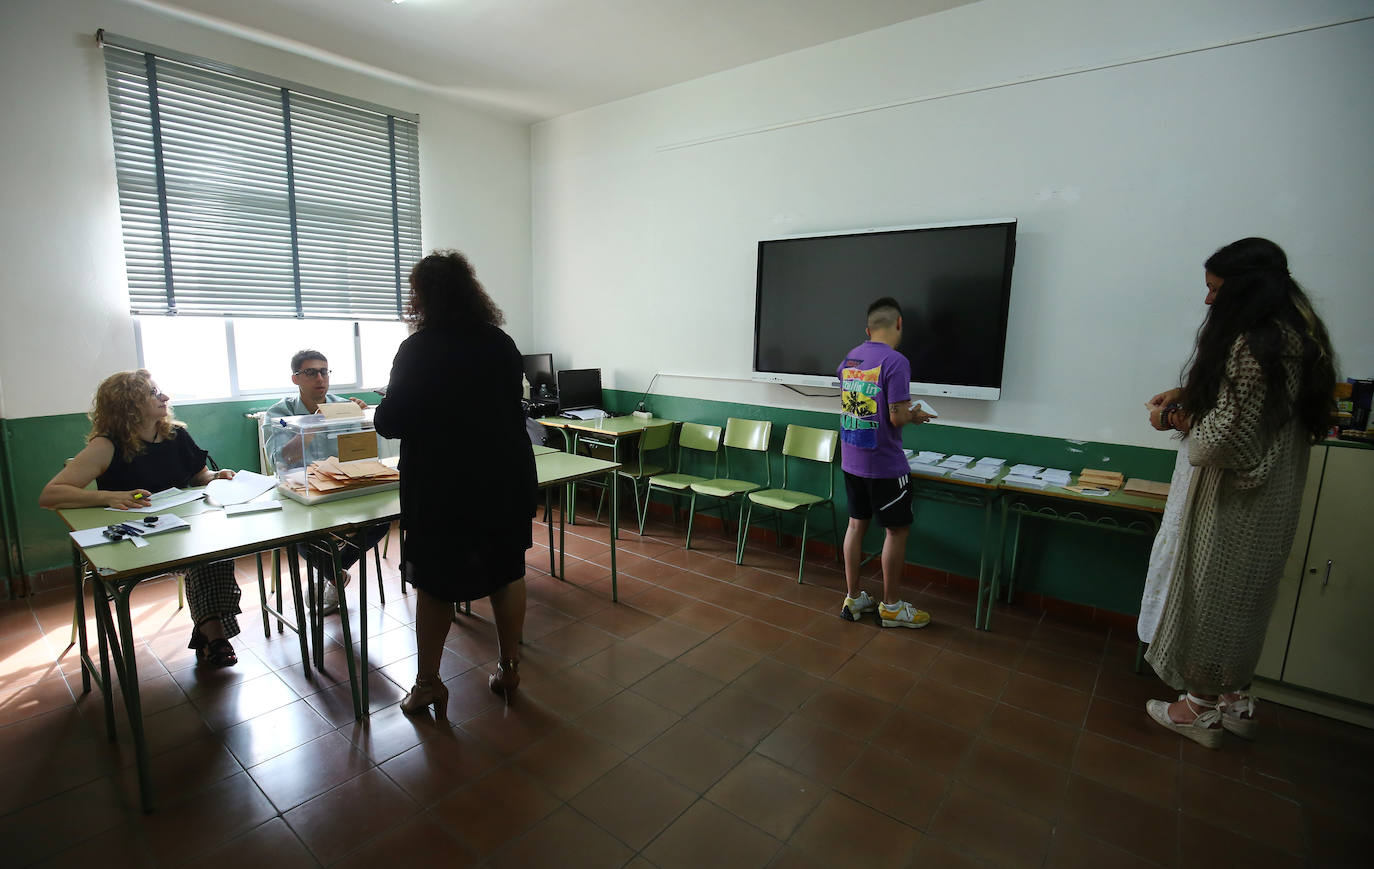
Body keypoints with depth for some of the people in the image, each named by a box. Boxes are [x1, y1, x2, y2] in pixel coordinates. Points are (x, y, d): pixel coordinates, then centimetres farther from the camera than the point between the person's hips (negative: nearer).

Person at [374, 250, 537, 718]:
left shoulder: (418, 349, -12)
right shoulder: (502, 343, 3)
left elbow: (391, 422, -8)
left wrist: (380, 411, 13)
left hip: (443, 484, -4)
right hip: (506, 477, 5)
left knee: (434, 581, 10)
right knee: (507, 572, 13)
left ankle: (427, 683, 23)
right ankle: (509, 670, 26)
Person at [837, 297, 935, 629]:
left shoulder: (848, 359, 6)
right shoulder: (896, 361, -17)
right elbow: (897, 417, -21)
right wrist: (915, 416, 1)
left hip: (851, 460, 7)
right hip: (884, 464, -7)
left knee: (857, 523, 15)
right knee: (897, 530, 8)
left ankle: (853, 599, 24)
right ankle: (891, 606, 20)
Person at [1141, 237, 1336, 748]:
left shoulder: (1251, 344, -23)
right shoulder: (1293, 333, 9)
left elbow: (1227, 435, -24)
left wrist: (1176, 418, -8)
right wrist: (1187, 395, 7)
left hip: (1237, 499, -9)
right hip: (1272, 496, 9)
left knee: (1212, 596, 5)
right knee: (1243, 598, 19)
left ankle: (1203, 708, 21)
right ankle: (1235, 701, 34)